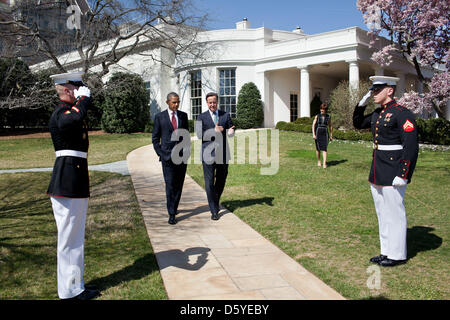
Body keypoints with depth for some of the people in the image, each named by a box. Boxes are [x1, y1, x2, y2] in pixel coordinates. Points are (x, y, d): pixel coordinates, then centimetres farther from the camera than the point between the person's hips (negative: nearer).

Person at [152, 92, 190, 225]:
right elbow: (155, 138, 5)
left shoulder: (183, 115, 10)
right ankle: (171, 214, -4)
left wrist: (187, 151, 7)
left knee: (179, 184, 8)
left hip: (182, 155, 3)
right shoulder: (160, 117, 1)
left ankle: (174, 207, 27)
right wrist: (160, 154, -3)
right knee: (170, 185, -7)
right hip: (167, 156, -3)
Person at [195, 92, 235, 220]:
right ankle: (214, 210, 5)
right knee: (209, 182, -3)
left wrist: (231, 132, -14)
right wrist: (214, 131, -21)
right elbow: (199, 135, -9)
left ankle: (216, 200, 40)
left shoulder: (225, 115, 9)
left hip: (222, 153, 3)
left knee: (221, 180, 13)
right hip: (208, 154, -3)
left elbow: (231, 131, 10)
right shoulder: (202, 117, 1)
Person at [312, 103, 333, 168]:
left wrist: (331, 135, 12)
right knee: (318, 148, 9)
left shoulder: (328, 117, 3)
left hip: (325, 133, 0)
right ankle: (318, 161, 28)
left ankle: (324, 163, -16)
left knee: (324, 149, -10)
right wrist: (313, 134, -13)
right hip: (318, 133, 0)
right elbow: (313, 125, -3)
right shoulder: (317, 116, -1)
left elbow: (330, 126, 12)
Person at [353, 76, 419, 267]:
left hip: (392, 175, -9)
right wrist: (362, 103, 12)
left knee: (395, 214, 2)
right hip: (377, 173, 9)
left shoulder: (402, 114, -14)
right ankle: (386, 252, 28)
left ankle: (397, 255, 16)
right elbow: (358, 124, 27)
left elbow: (411, 147, -17)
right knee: (382, 214, 16)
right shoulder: (378, 114, 12)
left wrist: (402, 175, -21)